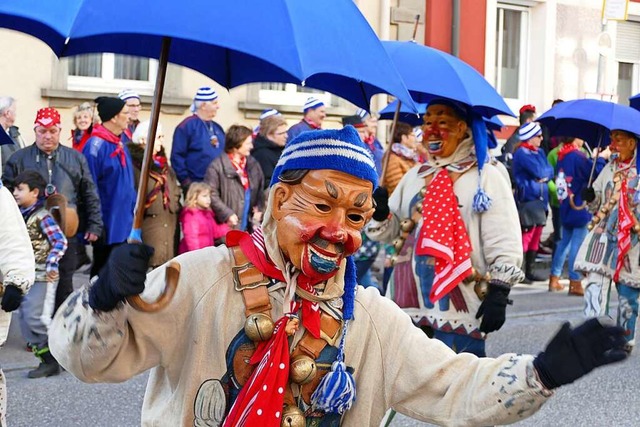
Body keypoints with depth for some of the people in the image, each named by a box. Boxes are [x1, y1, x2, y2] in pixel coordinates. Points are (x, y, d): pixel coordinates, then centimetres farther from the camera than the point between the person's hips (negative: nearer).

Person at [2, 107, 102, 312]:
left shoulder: (76, 159, 8)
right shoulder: (19, 159, 4)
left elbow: (90, 195, 9)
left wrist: (94, 225, 3)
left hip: (67, 235, 1)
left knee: (64, 286, 8)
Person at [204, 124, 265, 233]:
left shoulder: (254, 165, 13)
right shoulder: (217, 166, -8)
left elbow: (261, 190, 20)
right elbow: (211, 194, -12)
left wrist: (259, 209, 3)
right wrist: (227, 214, -17)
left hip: (249, 225, 6)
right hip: (228, 226, -6)